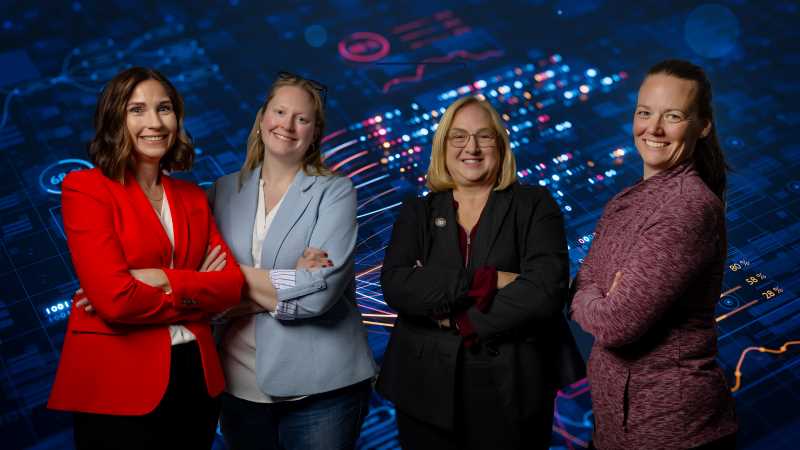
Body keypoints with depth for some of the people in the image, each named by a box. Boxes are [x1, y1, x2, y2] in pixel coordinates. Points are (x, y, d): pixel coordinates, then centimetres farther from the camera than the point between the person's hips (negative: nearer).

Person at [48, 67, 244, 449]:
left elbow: (232, 283, -1)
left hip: (196, 378, 6)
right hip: (116, 387, -5)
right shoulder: (85, 187, -7)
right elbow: (115, 298, -18)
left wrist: (163, 280, -16)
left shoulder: (192, 197, 10)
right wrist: (194, 289, -6)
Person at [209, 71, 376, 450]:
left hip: (320, 387, -3)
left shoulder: (335, 191, -5)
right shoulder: (224, 191, 6)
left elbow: (318, 294, -17)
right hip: (241, 384, 3)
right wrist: (289, 284, -17)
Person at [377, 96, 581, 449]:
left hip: (511, 392, -2)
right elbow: (395, 286, -9)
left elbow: (546, 290, -13)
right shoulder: (416, 213, 7)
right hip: (425, 390, 2)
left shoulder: (535, 206, 1)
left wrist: (459, 320, -11)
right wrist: (483, 282, -18)